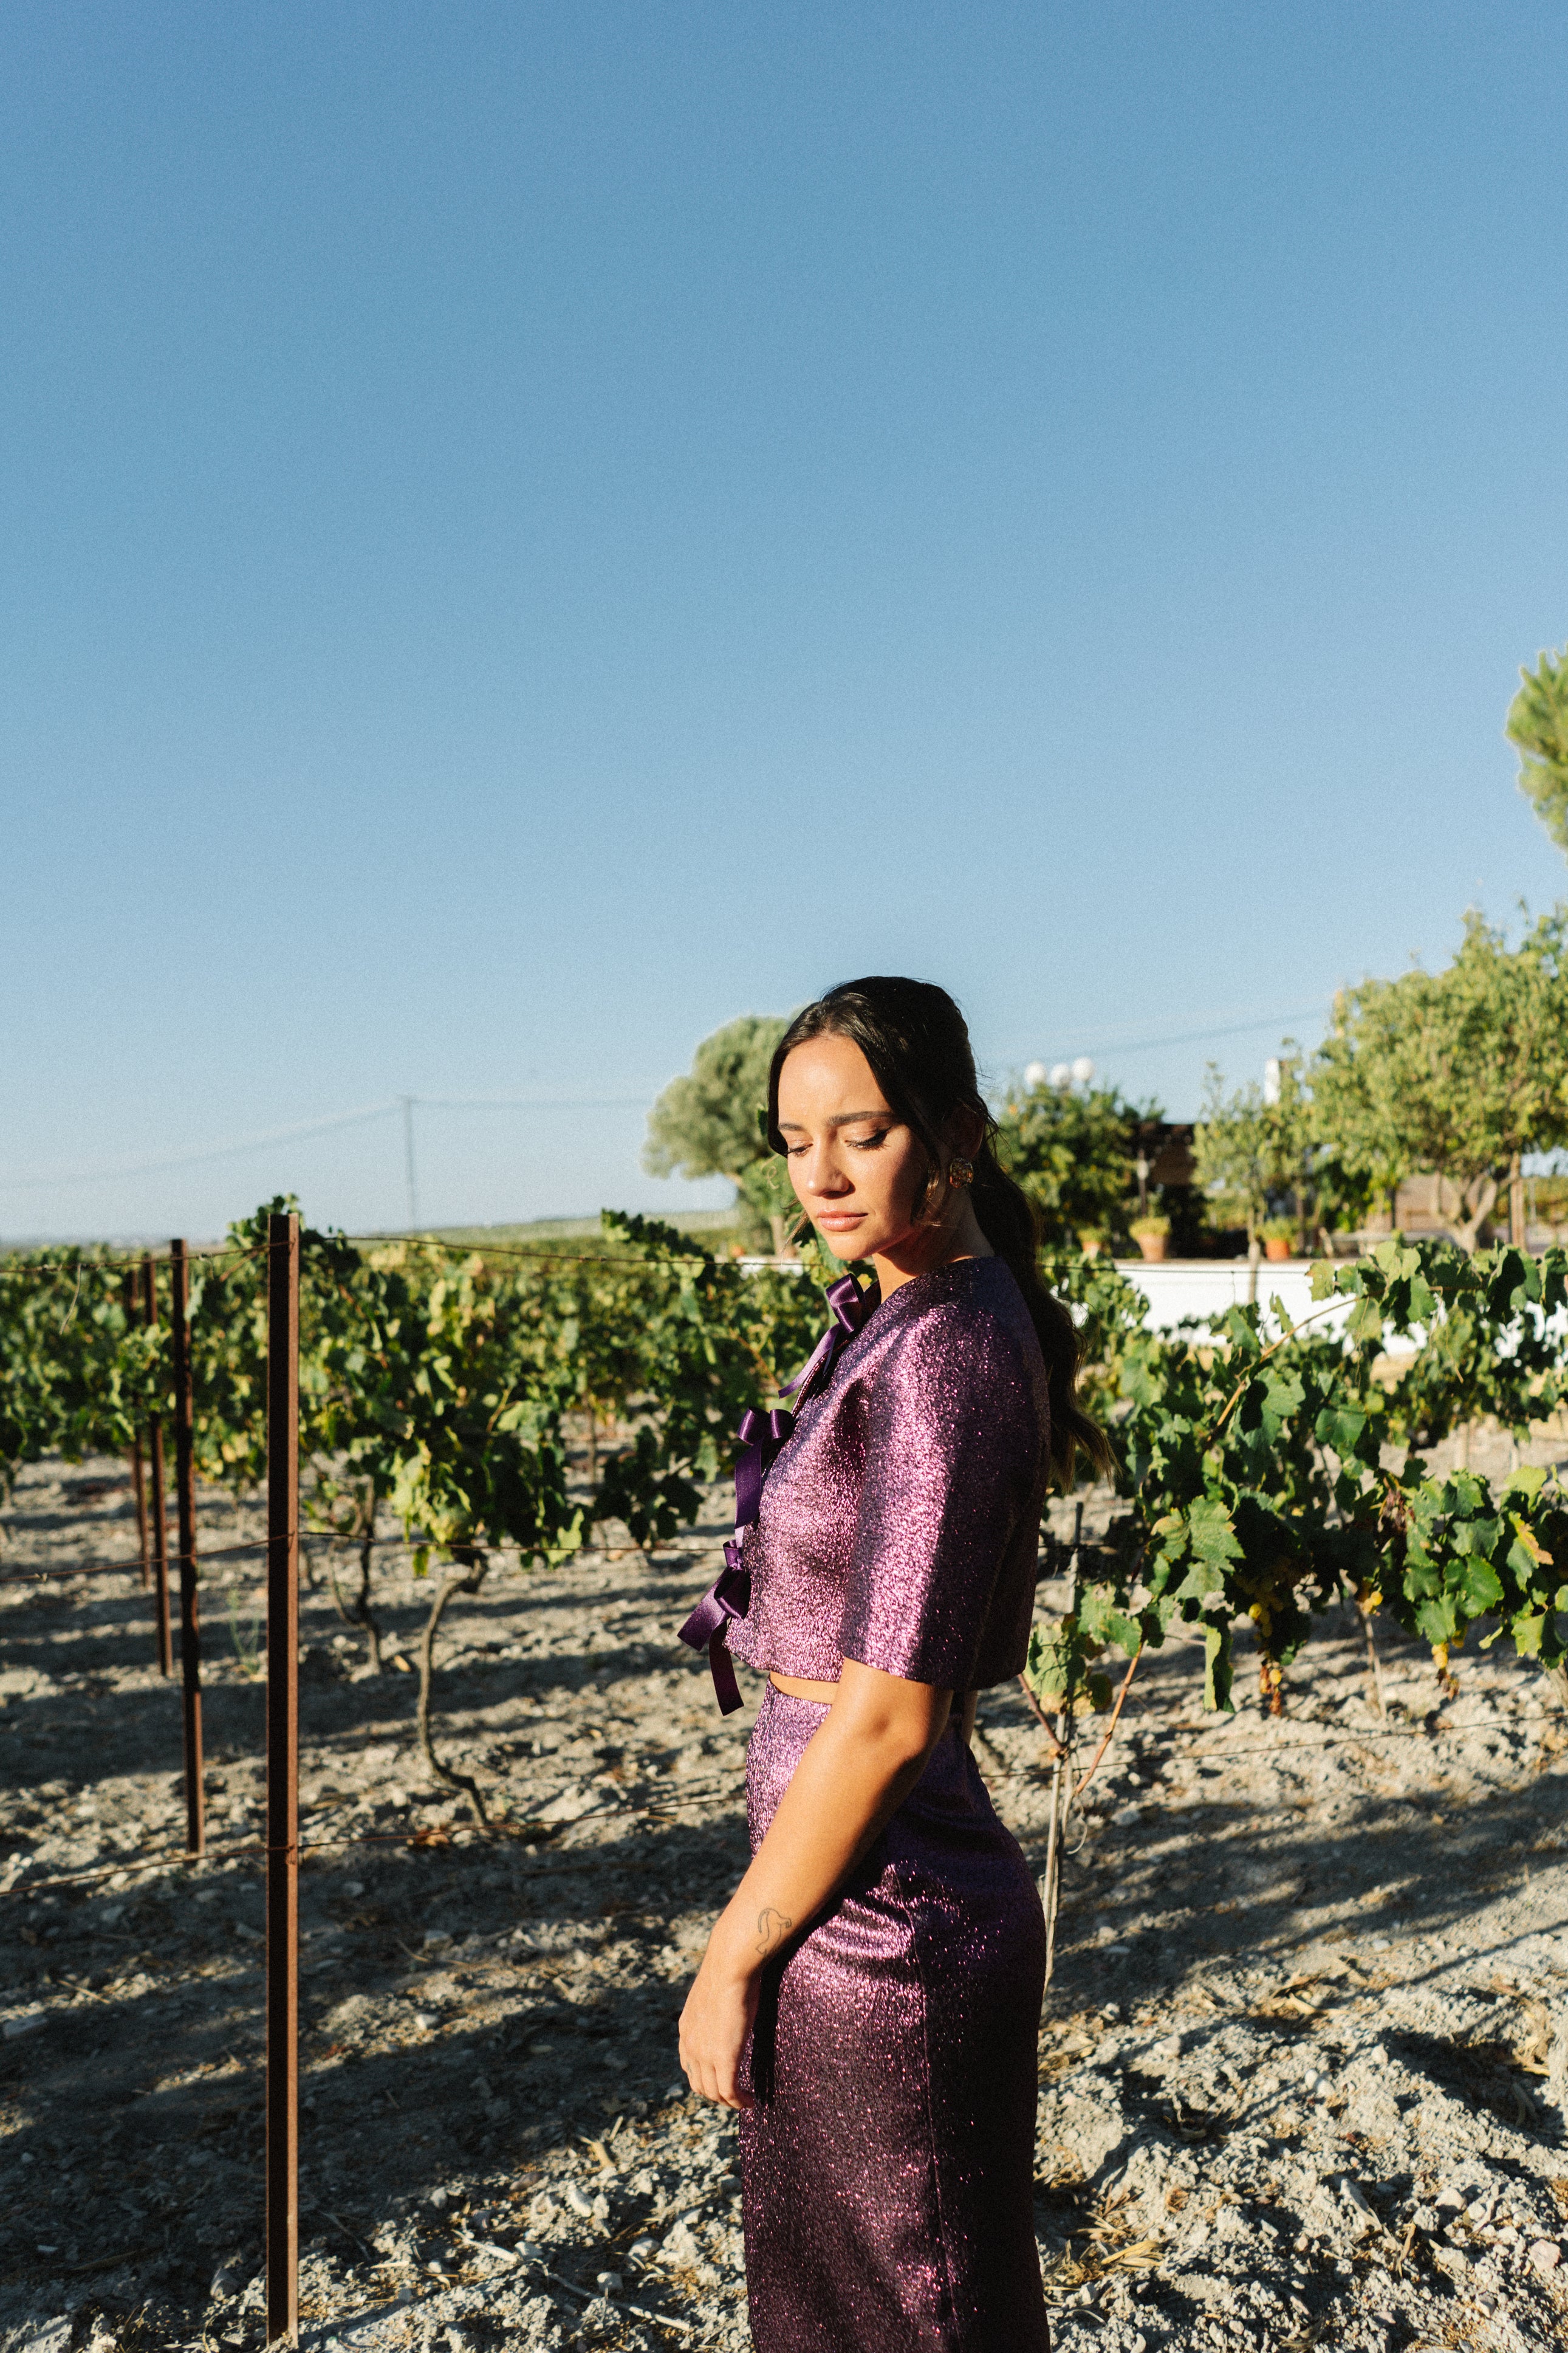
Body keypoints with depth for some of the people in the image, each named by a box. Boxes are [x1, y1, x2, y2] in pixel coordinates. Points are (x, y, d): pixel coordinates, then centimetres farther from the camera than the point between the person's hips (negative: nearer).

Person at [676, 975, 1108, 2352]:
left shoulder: (942, 1351, -23)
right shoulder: (915, 1321, 7)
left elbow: (887, 1719, -24)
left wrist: (733, 1958, -13)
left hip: (882, 1929, -9)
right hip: (877, 1909, 9)